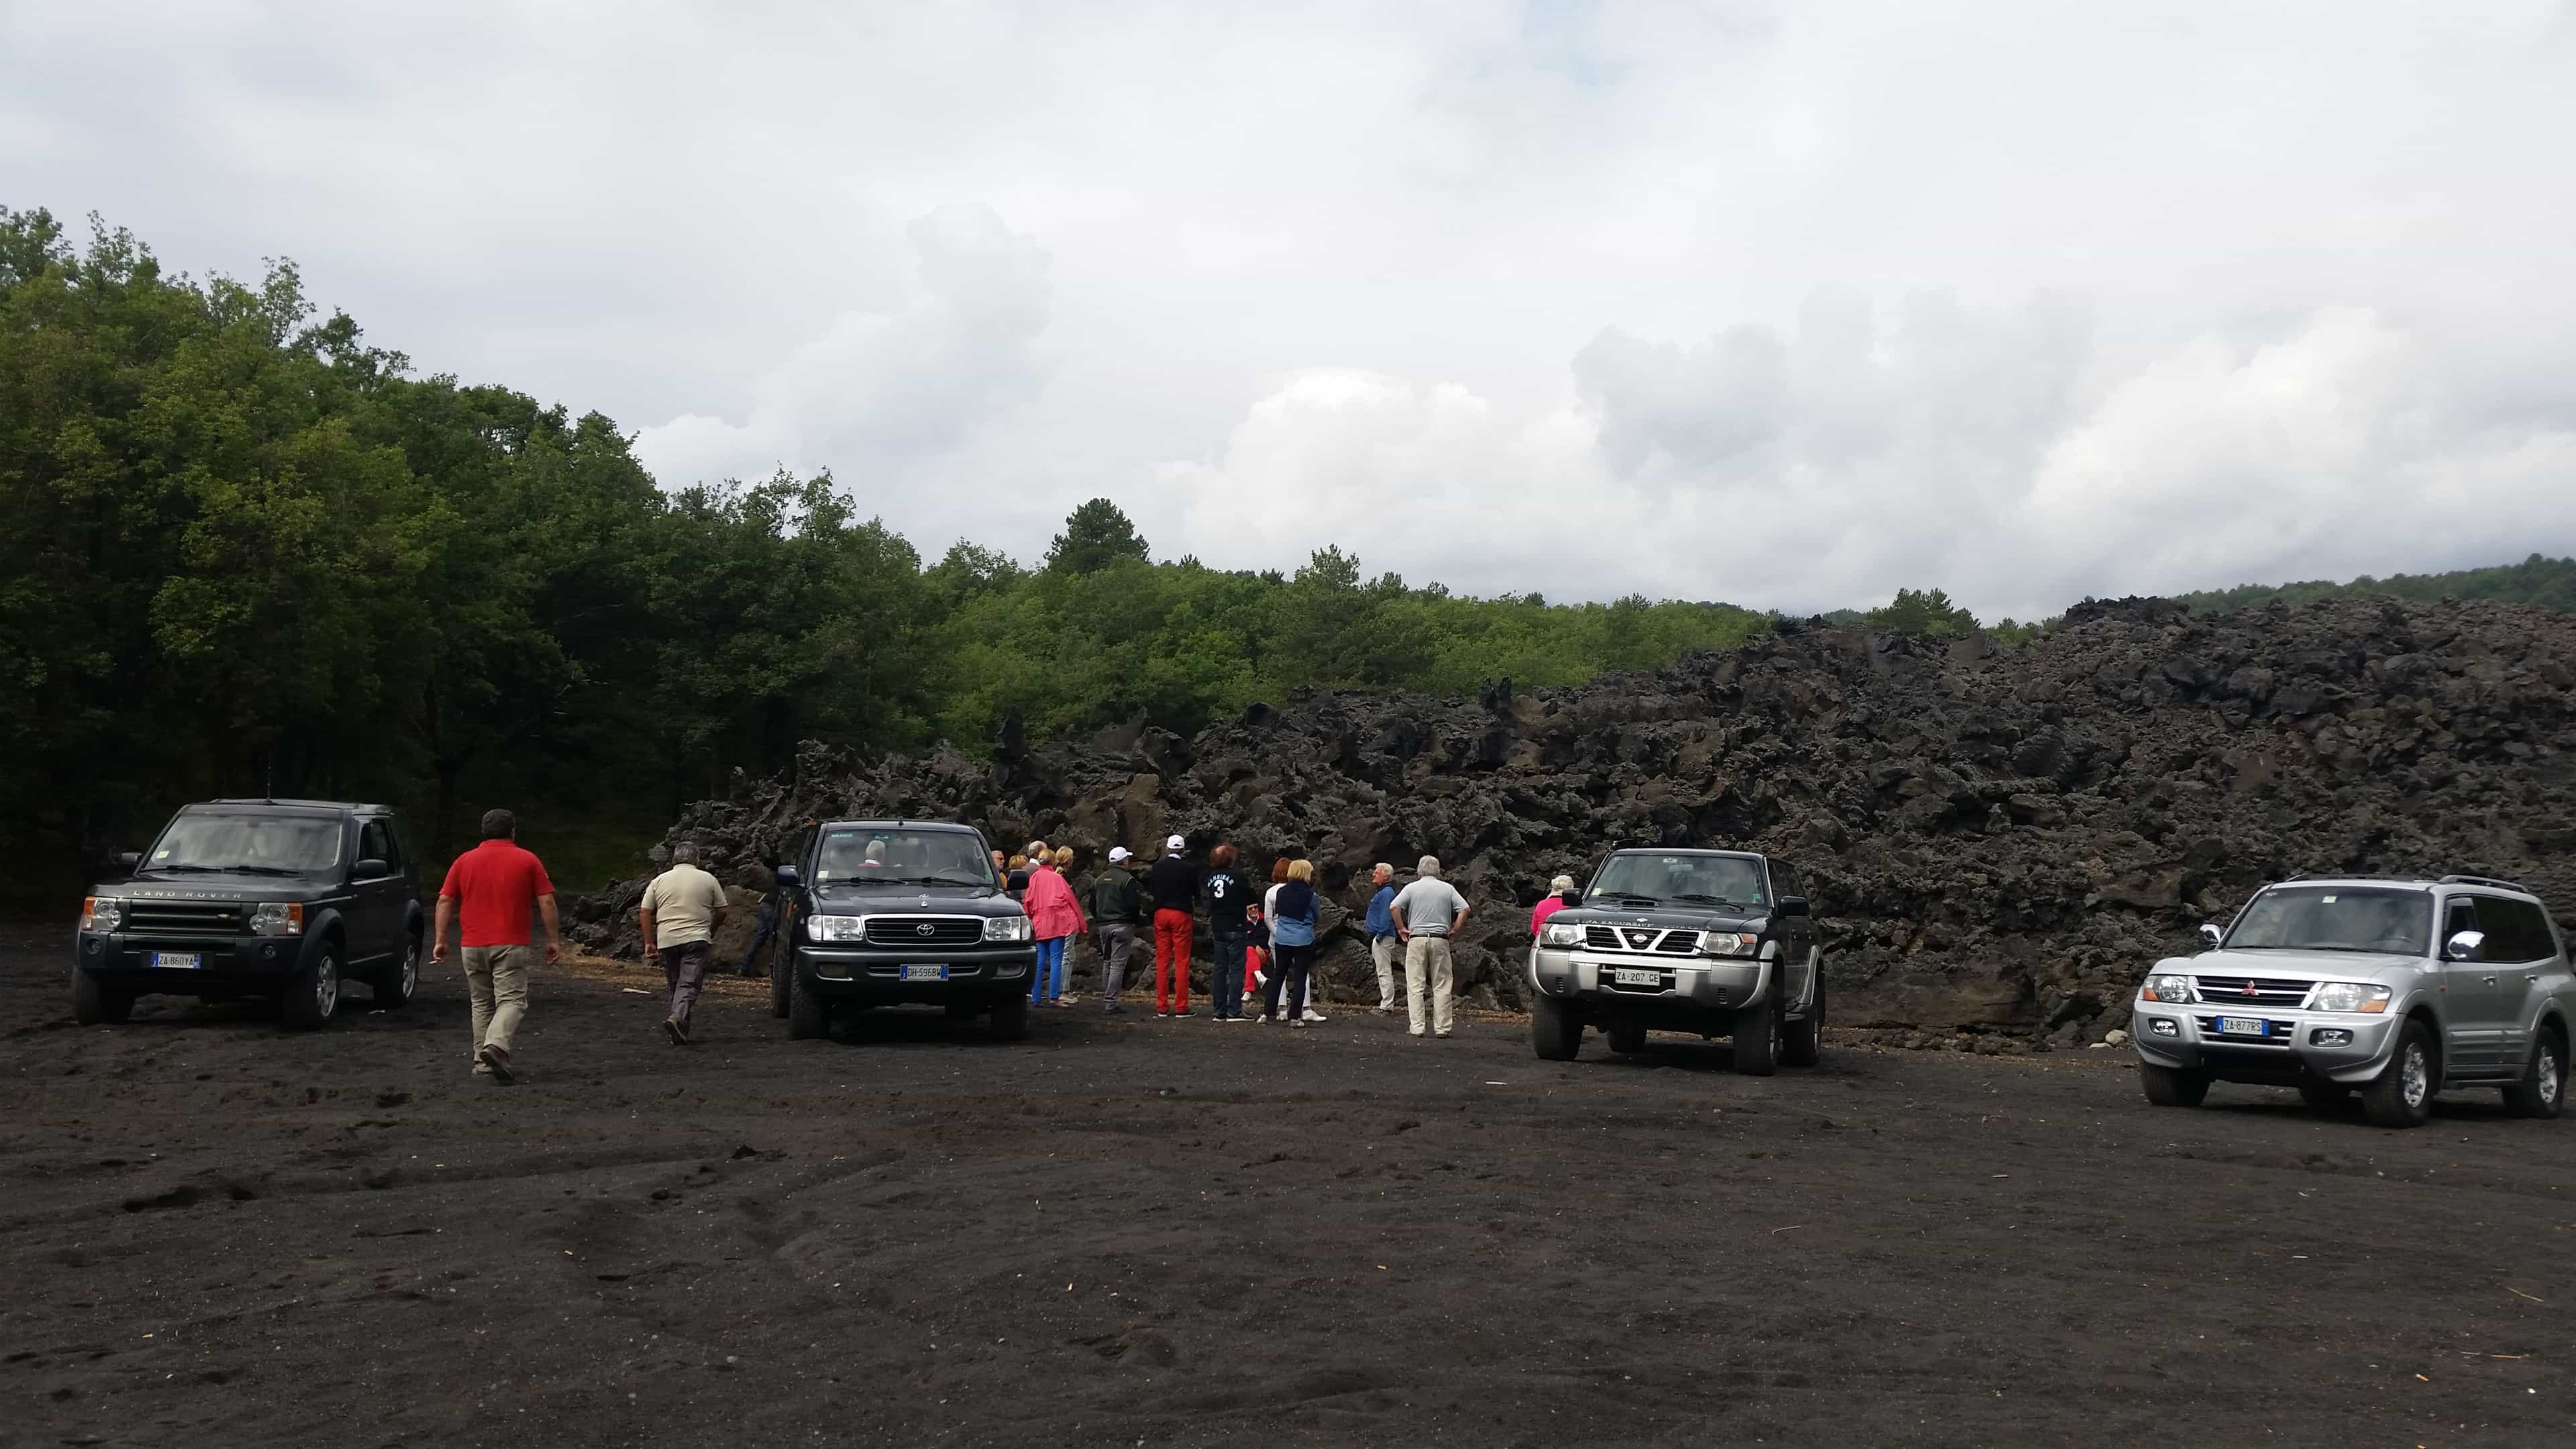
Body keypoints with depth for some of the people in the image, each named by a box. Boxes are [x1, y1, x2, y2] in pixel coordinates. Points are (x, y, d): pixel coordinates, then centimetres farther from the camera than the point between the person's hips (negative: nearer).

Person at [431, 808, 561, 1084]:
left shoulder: (464, 861, 9)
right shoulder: (528, 861, 2)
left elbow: (445, 901, 4)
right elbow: (546, 902, -2)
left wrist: (441, 940, 7)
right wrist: (554, 940, 3)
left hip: (473, 946, 3)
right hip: (510, 945, -3)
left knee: (482, 1004, 15)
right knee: (512, 1001, -6)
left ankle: (483, 1062, 16)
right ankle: (496, 1046, -29)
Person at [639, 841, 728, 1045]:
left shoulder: (659, 880, 10)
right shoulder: (708, 879, 6)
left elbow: (644, 912, 6)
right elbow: (721, 911, 8)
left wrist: (649, 942, 10)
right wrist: (711, 931, 24)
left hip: (667, 941, 3)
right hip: (696, 940, -3)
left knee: (675, 985, 14)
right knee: (689, 985, -8)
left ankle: (680, 1032, 16)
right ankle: (677, 1018, -30)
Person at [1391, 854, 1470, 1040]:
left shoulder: (1412, 888, 4)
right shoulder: (1448, 889, 7)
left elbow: (1394, 907, -8)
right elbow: (1464, 909, -2)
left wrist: (1401, 928, 1)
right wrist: (1454, 930, 5)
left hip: (1416, 939, -1)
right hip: (1440, 940, 1)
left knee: (1415, 986, 2)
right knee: (1441, 986, 5)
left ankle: (1416, 1027, -3)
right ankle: (1442, 1028, 3)